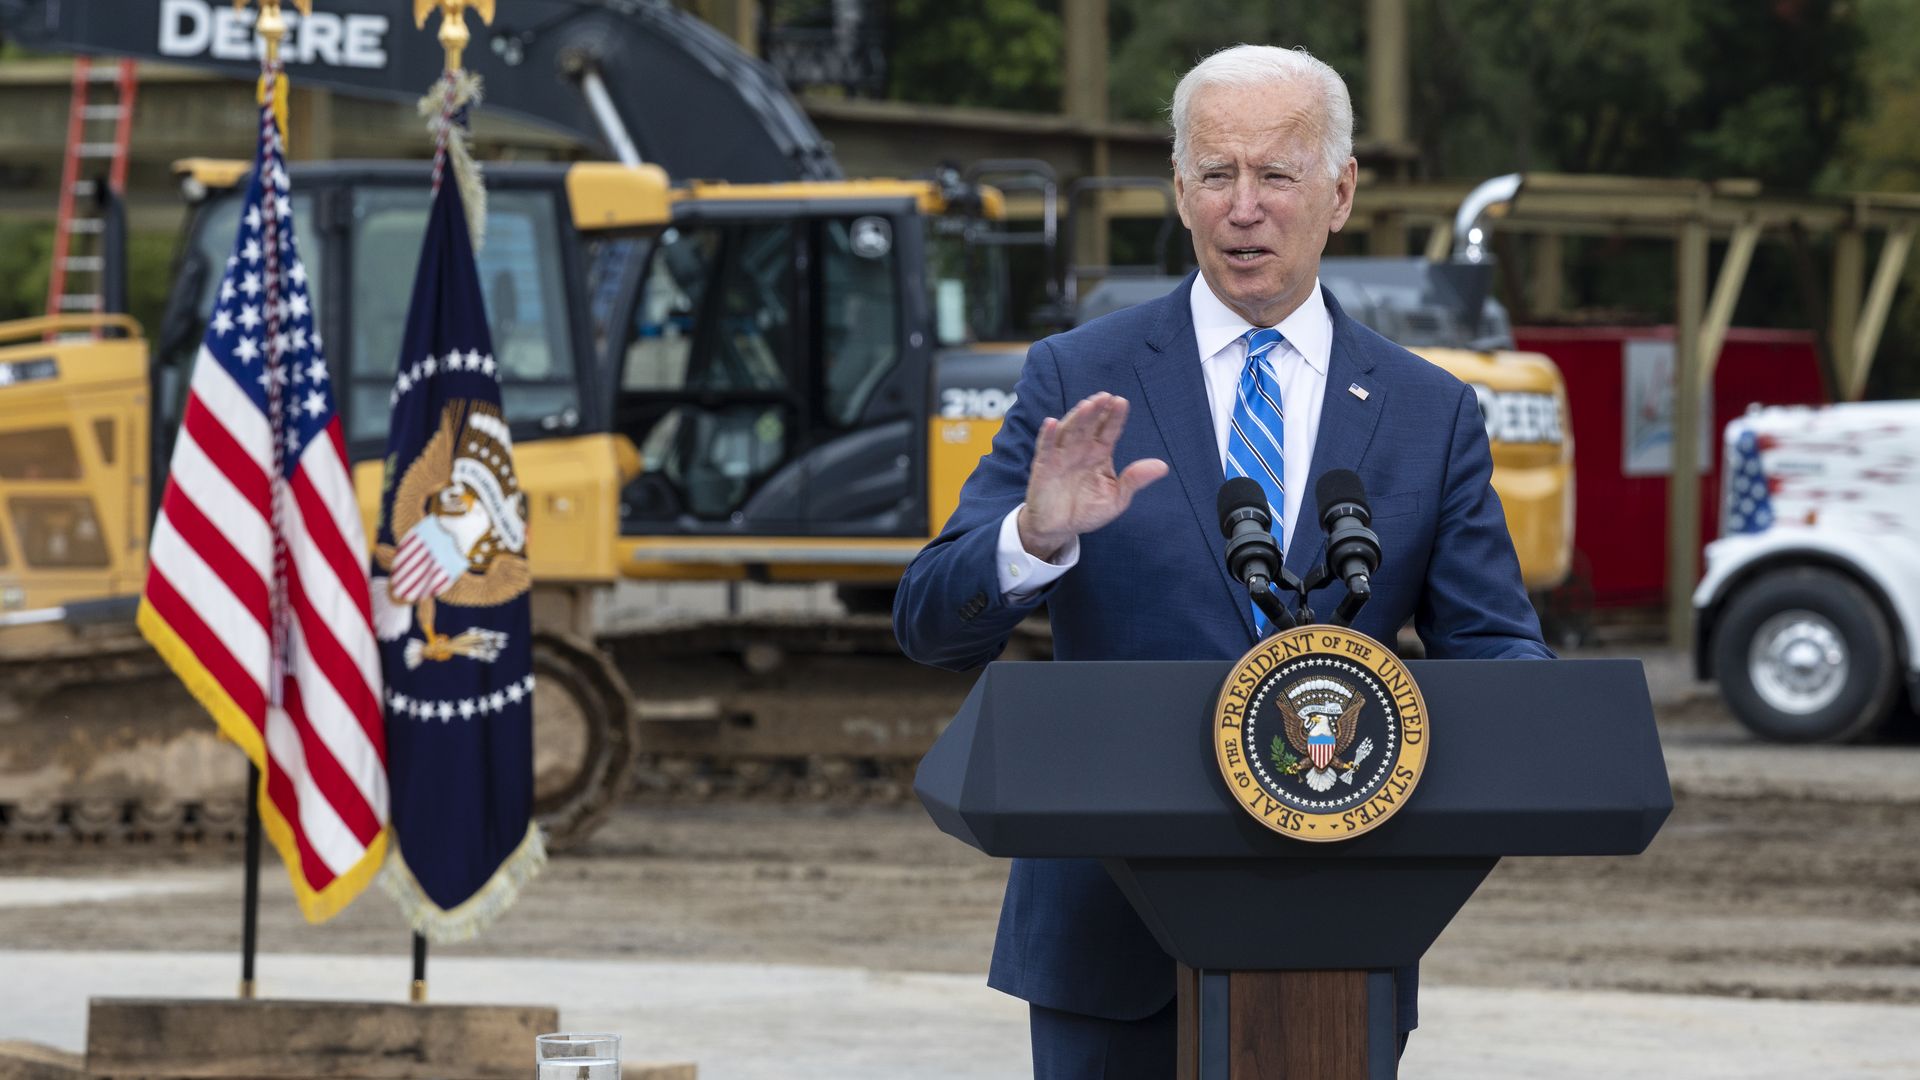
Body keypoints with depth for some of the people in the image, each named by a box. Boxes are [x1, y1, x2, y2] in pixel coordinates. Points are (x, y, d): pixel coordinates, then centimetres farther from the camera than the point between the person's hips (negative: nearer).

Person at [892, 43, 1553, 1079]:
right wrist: (1036, 537, -25)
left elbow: (1494, 644, 6)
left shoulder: (1430, 414, 8)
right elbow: (931, 625, -3)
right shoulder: (1076, 381, 2)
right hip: (1113, 944, -1)